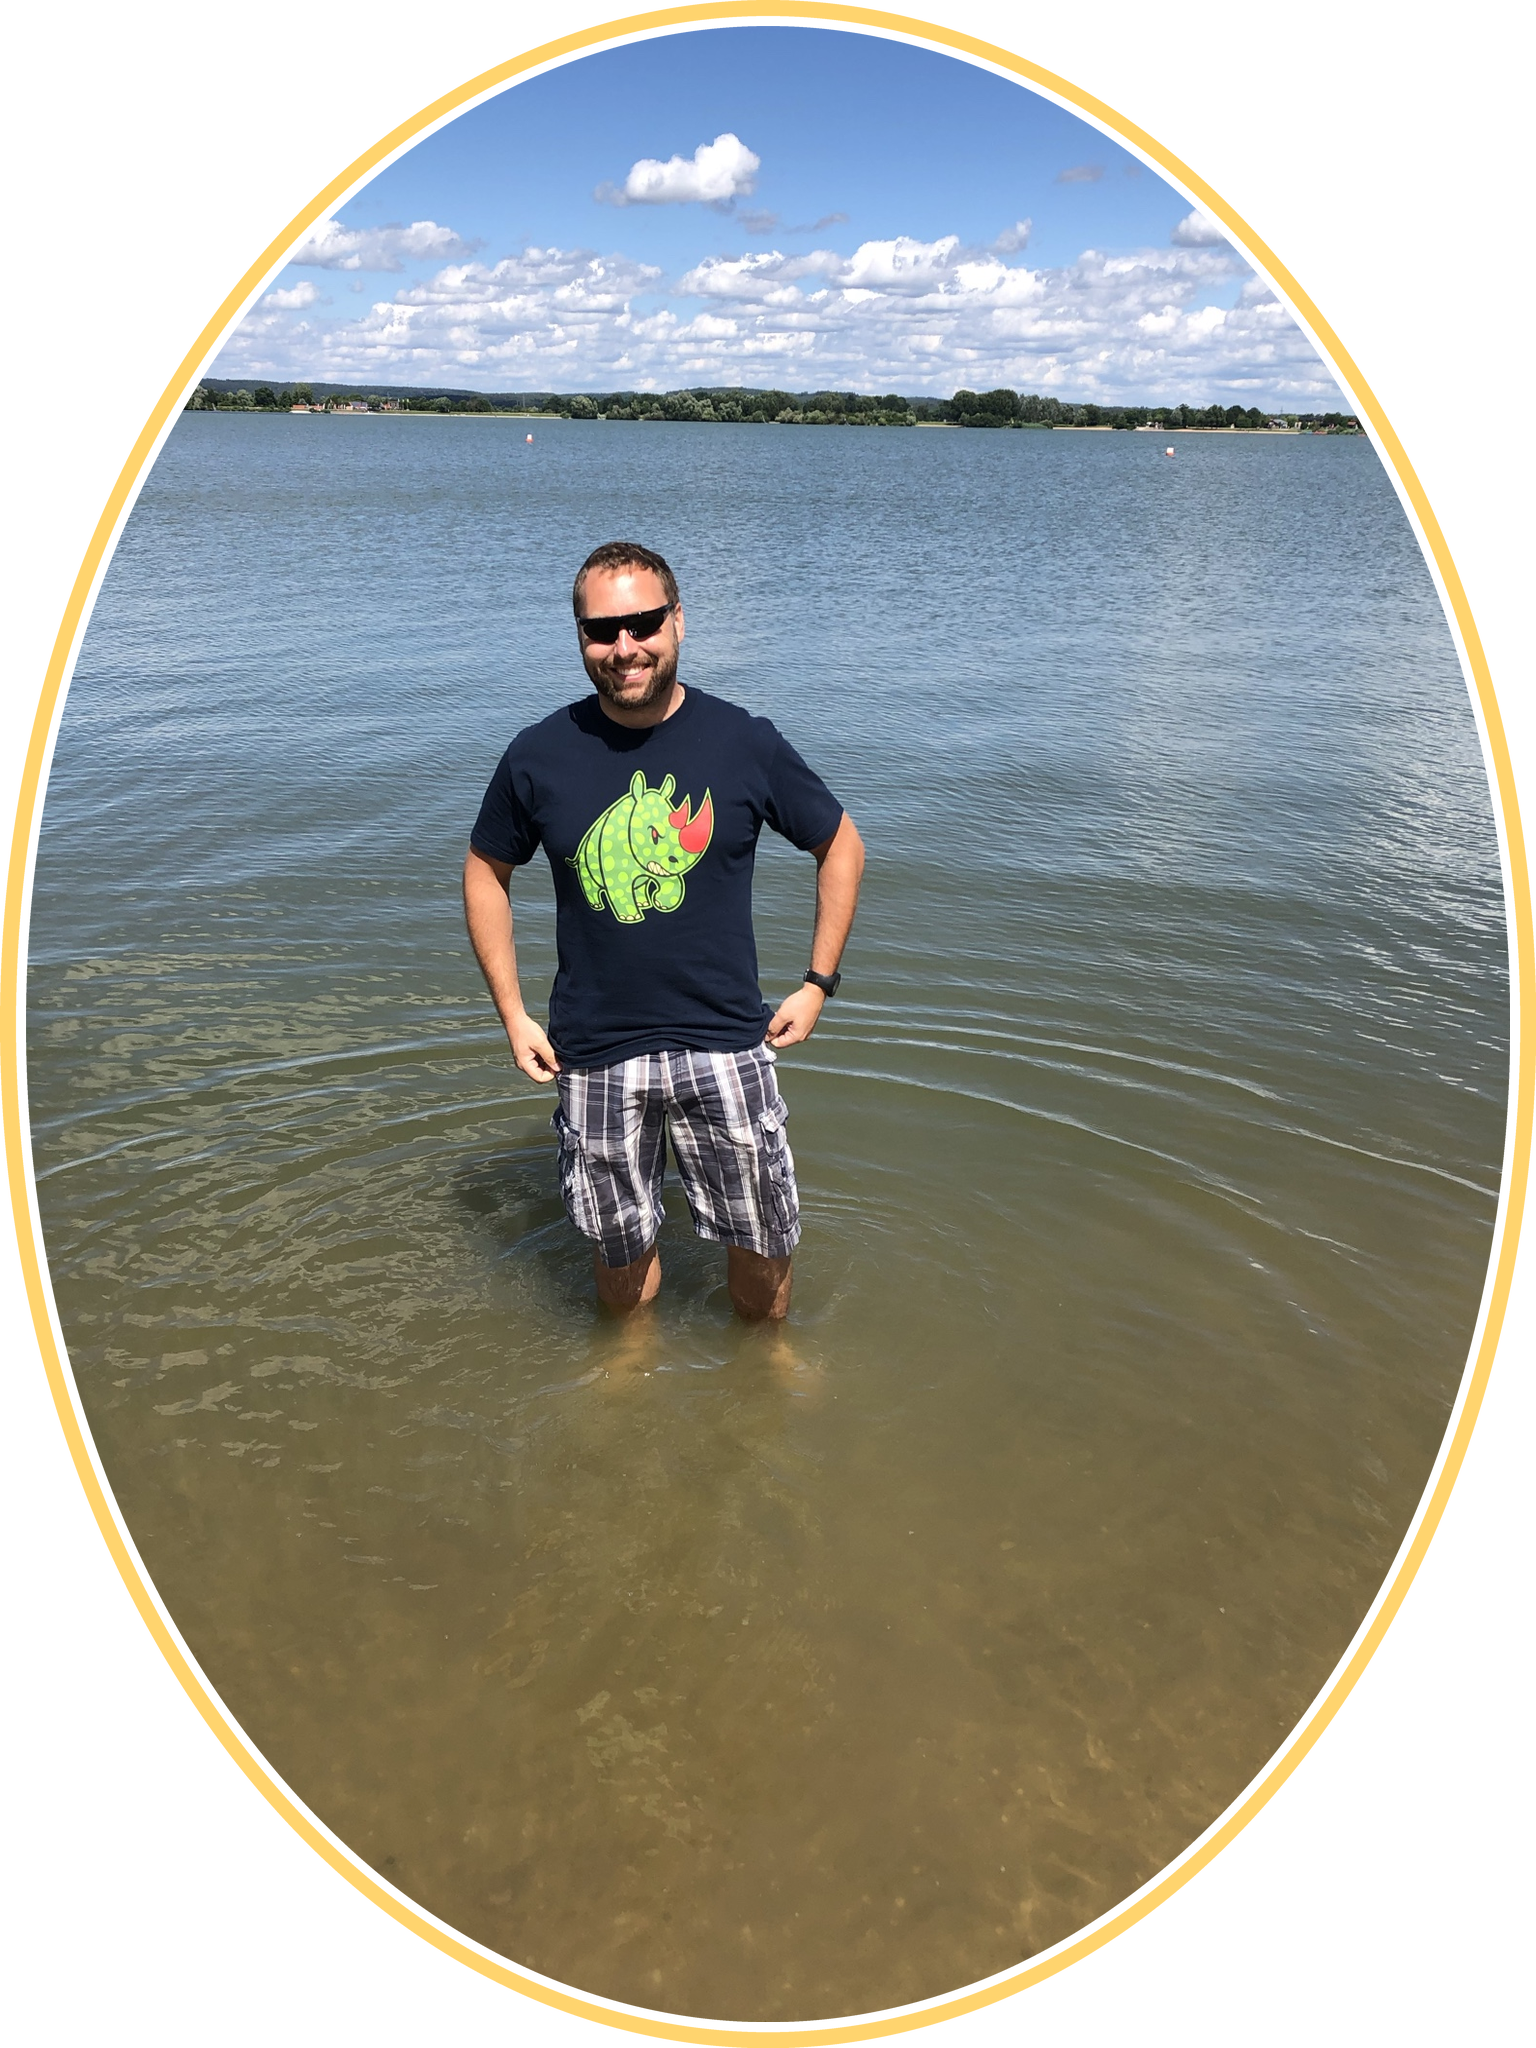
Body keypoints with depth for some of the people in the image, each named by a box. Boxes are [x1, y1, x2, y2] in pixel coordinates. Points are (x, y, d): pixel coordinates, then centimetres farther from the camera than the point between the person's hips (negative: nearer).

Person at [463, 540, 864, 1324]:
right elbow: (486, 870, 9)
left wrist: (818, 984, 1)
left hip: (726, 1044, 0)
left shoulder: (745, 743, -6)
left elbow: (840, 845, 6)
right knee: (618, 1243, 15)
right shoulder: (540, 756, -5)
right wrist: (512, 1012, 3)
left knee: (761, 1238, 10)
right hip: (592, 1052, 1)